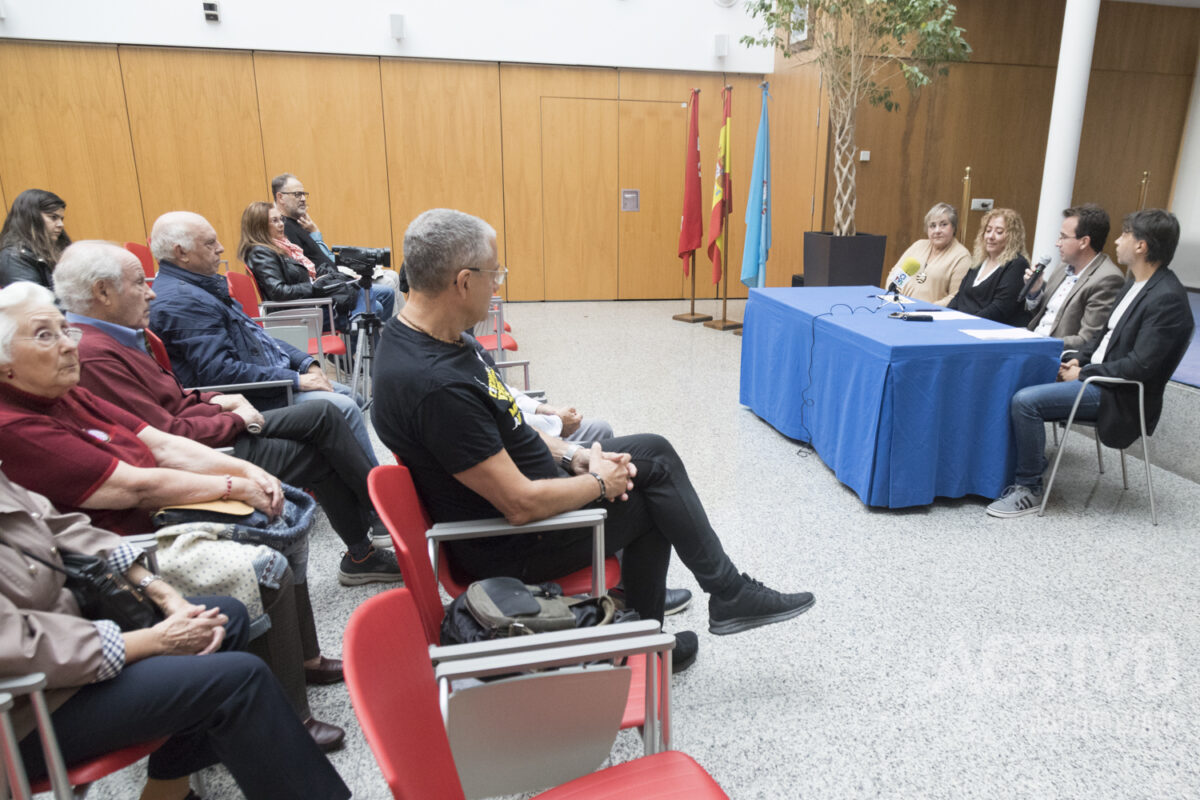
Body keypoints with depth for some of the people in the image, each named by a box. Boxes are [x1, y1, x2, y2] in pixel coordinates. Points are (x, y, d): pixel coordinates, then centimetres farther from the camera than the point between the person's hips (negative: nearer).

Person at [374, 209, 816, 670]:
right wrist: (600, 483, -12)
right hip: (508, 548, -9)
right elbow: (521, 505, -28)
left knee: (654, 453, 9)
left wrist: (570, 455, 2)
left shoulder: (419, 335, -1)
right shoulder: (436, 387, -33)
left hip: (522, 484, 9)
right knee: (654, 501, 2)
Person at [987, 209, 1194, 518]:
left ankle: (1029, 489, -11)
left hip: (1118, 395, -9)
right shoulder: (1136, 282, 10)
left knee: (1025, 401, -25)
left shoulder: (1167, 298, -19)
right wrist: (1078, 359, 2)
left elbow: (1141, 365, -23)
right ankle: (1031, 462, 12)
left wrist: (1083, 374, -16)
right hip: (1095, 374, 10)